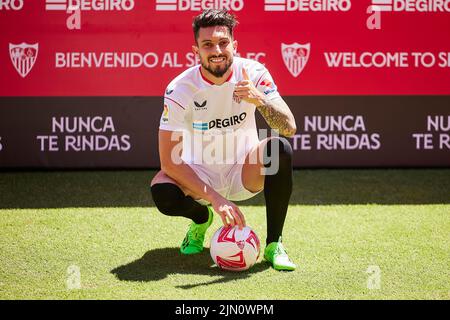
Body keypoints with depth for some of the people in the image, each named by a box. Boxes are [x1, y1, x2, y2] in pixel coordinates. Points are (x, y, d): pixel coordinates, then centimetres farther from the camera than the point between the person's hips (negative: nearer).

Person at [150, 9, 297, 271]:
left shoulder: (254, 74, -15)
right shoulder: (180, 90, -20)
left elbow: (289, 128, -22)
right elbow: (169, 161, -23)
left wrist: (260, 100, -42)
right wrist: (215, 198, -32)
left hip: (246, 173, 1)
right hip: (200, 175, -1)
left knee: (281, 148, -29)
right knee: (163, 192, -32)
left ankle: (274, 244, -16)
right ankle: (201, 218, 7)